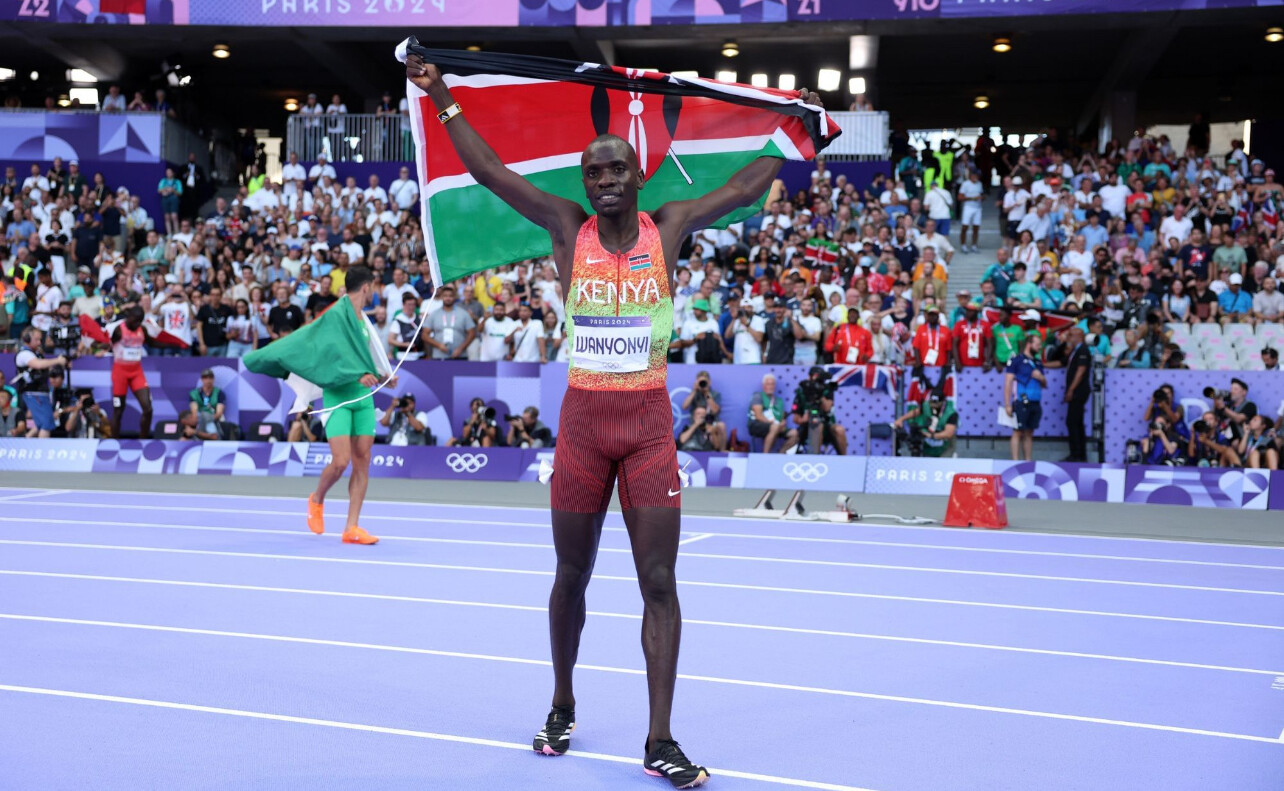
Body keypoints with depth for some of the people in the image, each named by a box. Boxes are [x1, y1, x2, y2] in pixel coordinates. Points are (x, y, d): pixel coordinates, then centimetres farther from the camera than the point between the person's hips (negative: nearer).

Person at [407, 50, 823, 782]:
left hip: (650, 423, 0)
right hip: (582, 420, 1)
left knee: (659, 580, -2)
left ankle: (661, 743, 5)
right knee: (571, 576, 11)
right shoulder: (568, 228, 1)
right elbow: (489, 171, 2)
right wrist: (443, 97, 0)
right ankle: (563, 708, 32)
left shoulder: (669, 228, 2)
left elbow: (745, 188, 10)